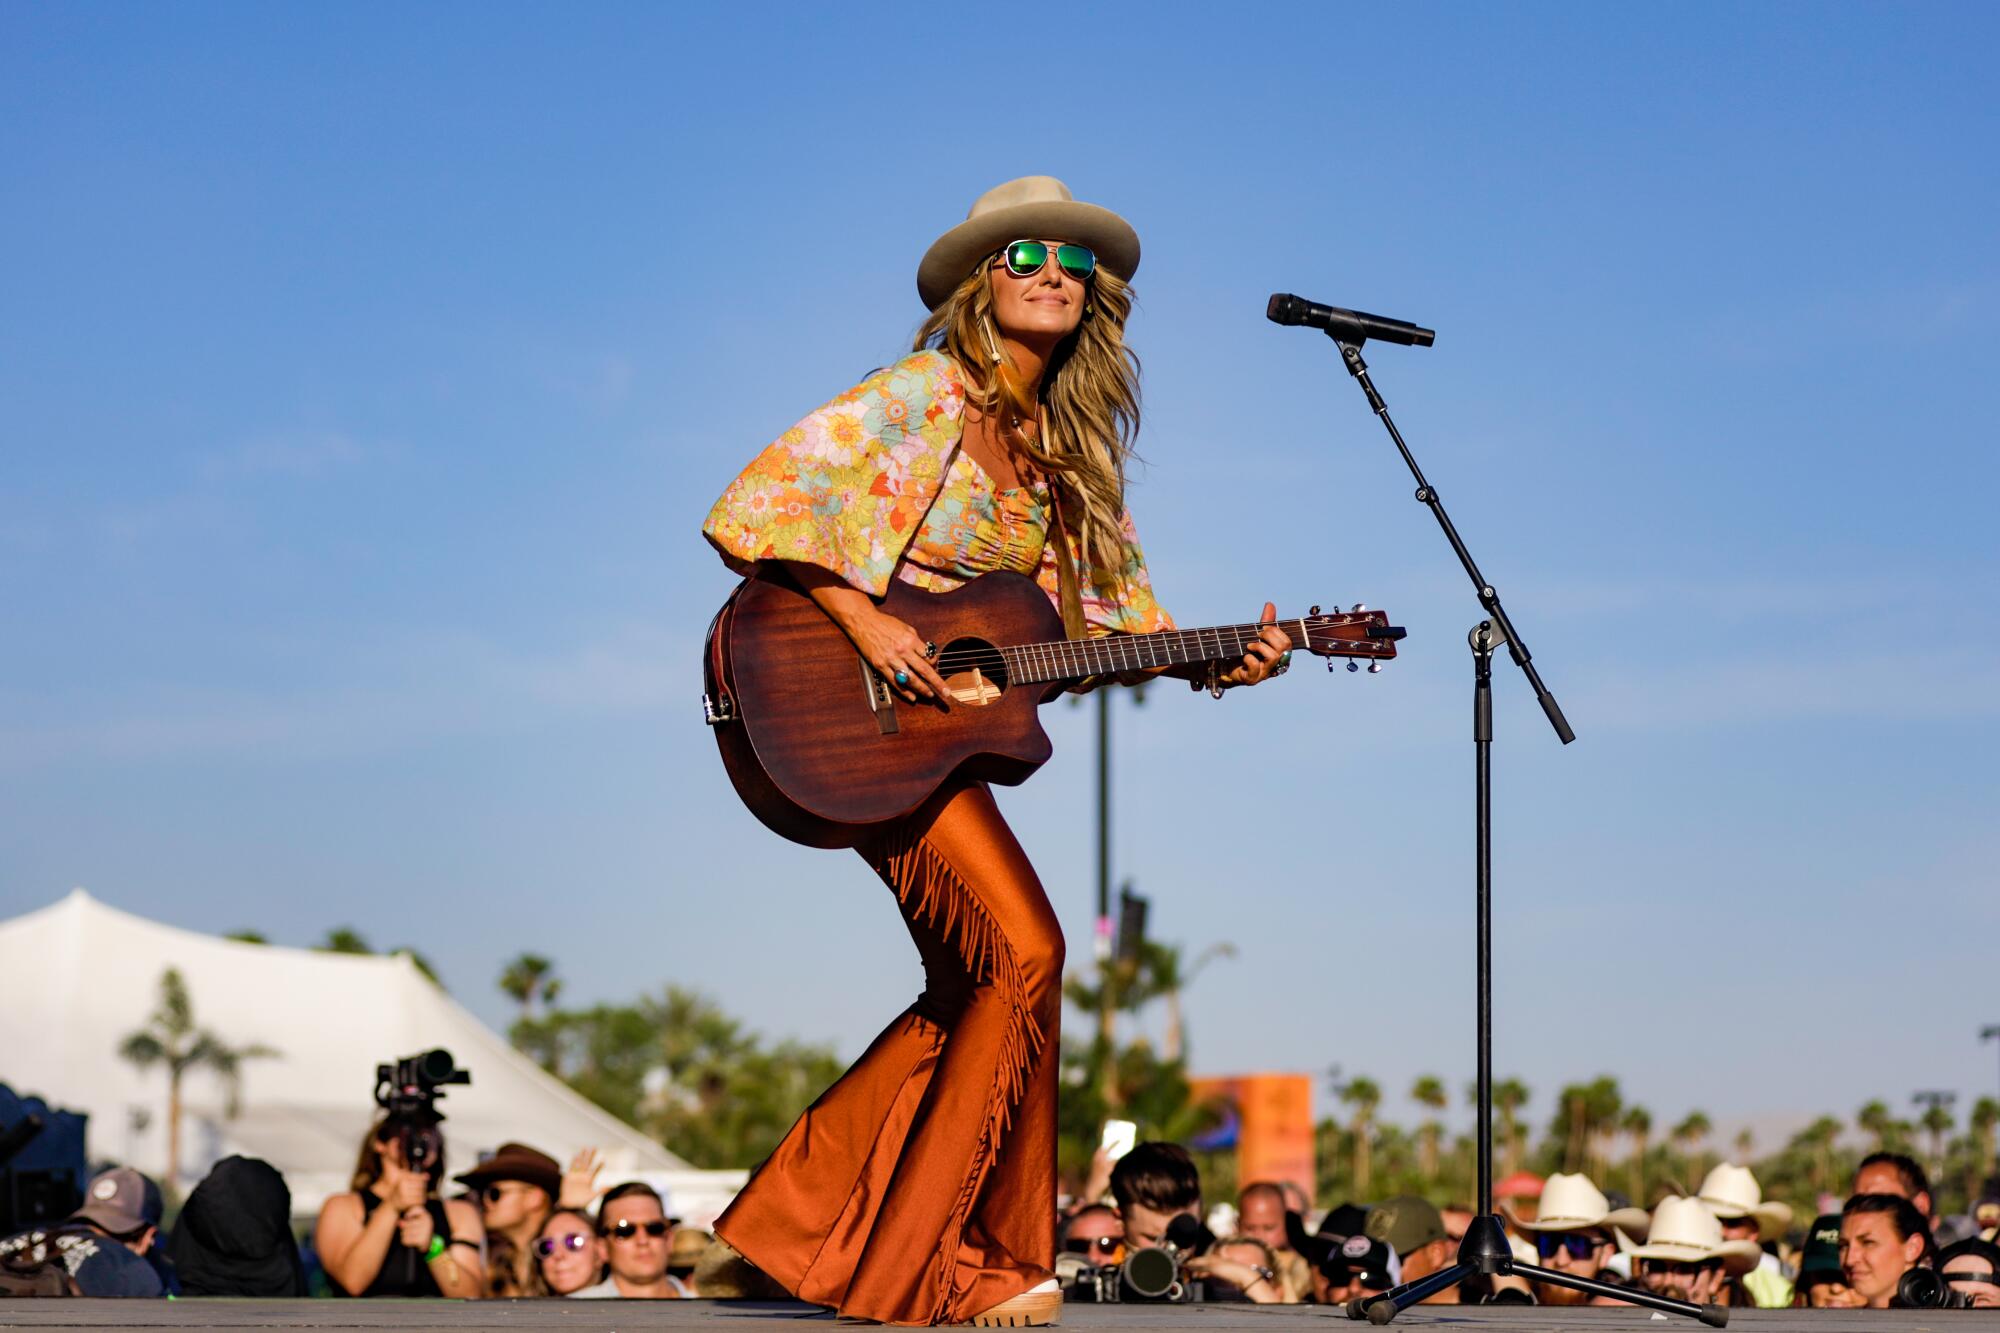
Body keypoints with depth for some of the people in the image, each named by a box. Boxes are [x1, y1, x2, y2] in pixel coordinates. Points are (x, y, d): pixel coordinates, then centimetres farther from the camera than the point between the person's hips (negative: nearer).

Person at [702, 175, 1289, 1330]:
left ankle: (807, 1216, 20)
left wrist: (1215, 665, -3)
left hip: (951, 719, 9)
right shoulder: (923, 398, -10)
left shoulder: (1069, 449, 12)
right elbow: (760, 499, -17)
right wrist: (863, 621, -24)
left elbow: (1117, 607, 14)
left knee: (972, 988, 10)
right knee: (1023, 950, -16)